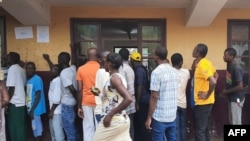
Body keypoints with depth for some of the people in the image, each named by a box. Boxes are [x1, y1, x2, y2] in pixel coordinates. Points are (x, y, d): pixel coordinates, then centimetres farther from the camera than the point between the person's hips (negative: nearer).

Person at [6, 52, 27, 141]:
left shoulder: (12, 69, -13)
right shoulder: (21, 69, 11)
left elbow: (11, 88, -17)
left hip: (15, 103, -8)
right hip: (22, 102, 8)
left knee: (14, 127, 2)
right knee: (21, 126, 14)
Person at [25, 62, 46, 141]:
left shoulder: (37, 79, -16)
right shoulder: (28, 79, 10)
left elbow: (38, 96, -19)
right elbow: (28, 94, 14)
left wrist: (32, 110, -20)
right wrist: (30, 109, 12)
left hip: (35, 108, -8)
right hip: (31, 107, 8)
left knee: (36, 127, 1)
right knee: (36, 126, 16)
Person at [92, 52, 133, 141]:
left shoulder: (114, 78, -17)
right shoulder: (119, 76, 11)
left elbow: (128, 98, -28)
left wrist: (110, 114, -23)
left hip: (114, 121, -9)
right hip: (121, 119, 9)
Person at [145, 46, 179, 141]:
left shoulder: (156, 72, -16)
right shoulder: (174, 71, 6)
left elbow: (154, 96, -18)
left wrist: (149, 118, -12)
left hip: (159, 117, -6)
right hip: (172, 115, 7)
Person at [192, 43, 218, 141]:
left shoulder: (202, 65, -21)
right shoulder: (206, 62, 8)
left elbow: (213, 82, -32)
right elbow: (216, 75, 21)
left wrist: (207, 95, -18)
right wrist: (210, 90, 14)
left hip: (202, 103, -10)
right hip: (205, 102, 10)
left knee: (199, 130, 0)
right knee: (204, 129, 19)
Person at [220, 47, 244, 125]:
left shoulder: (236, 68, -23)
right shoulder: (229, 66, 5)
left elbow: (240, 87, -25)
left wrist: (226, 92, -15)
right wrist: (226, 91, 7)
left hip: (236, 98, -9)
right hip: (232, 98, 9)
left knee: (236, 121, 1)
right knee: (232, 120, 18)